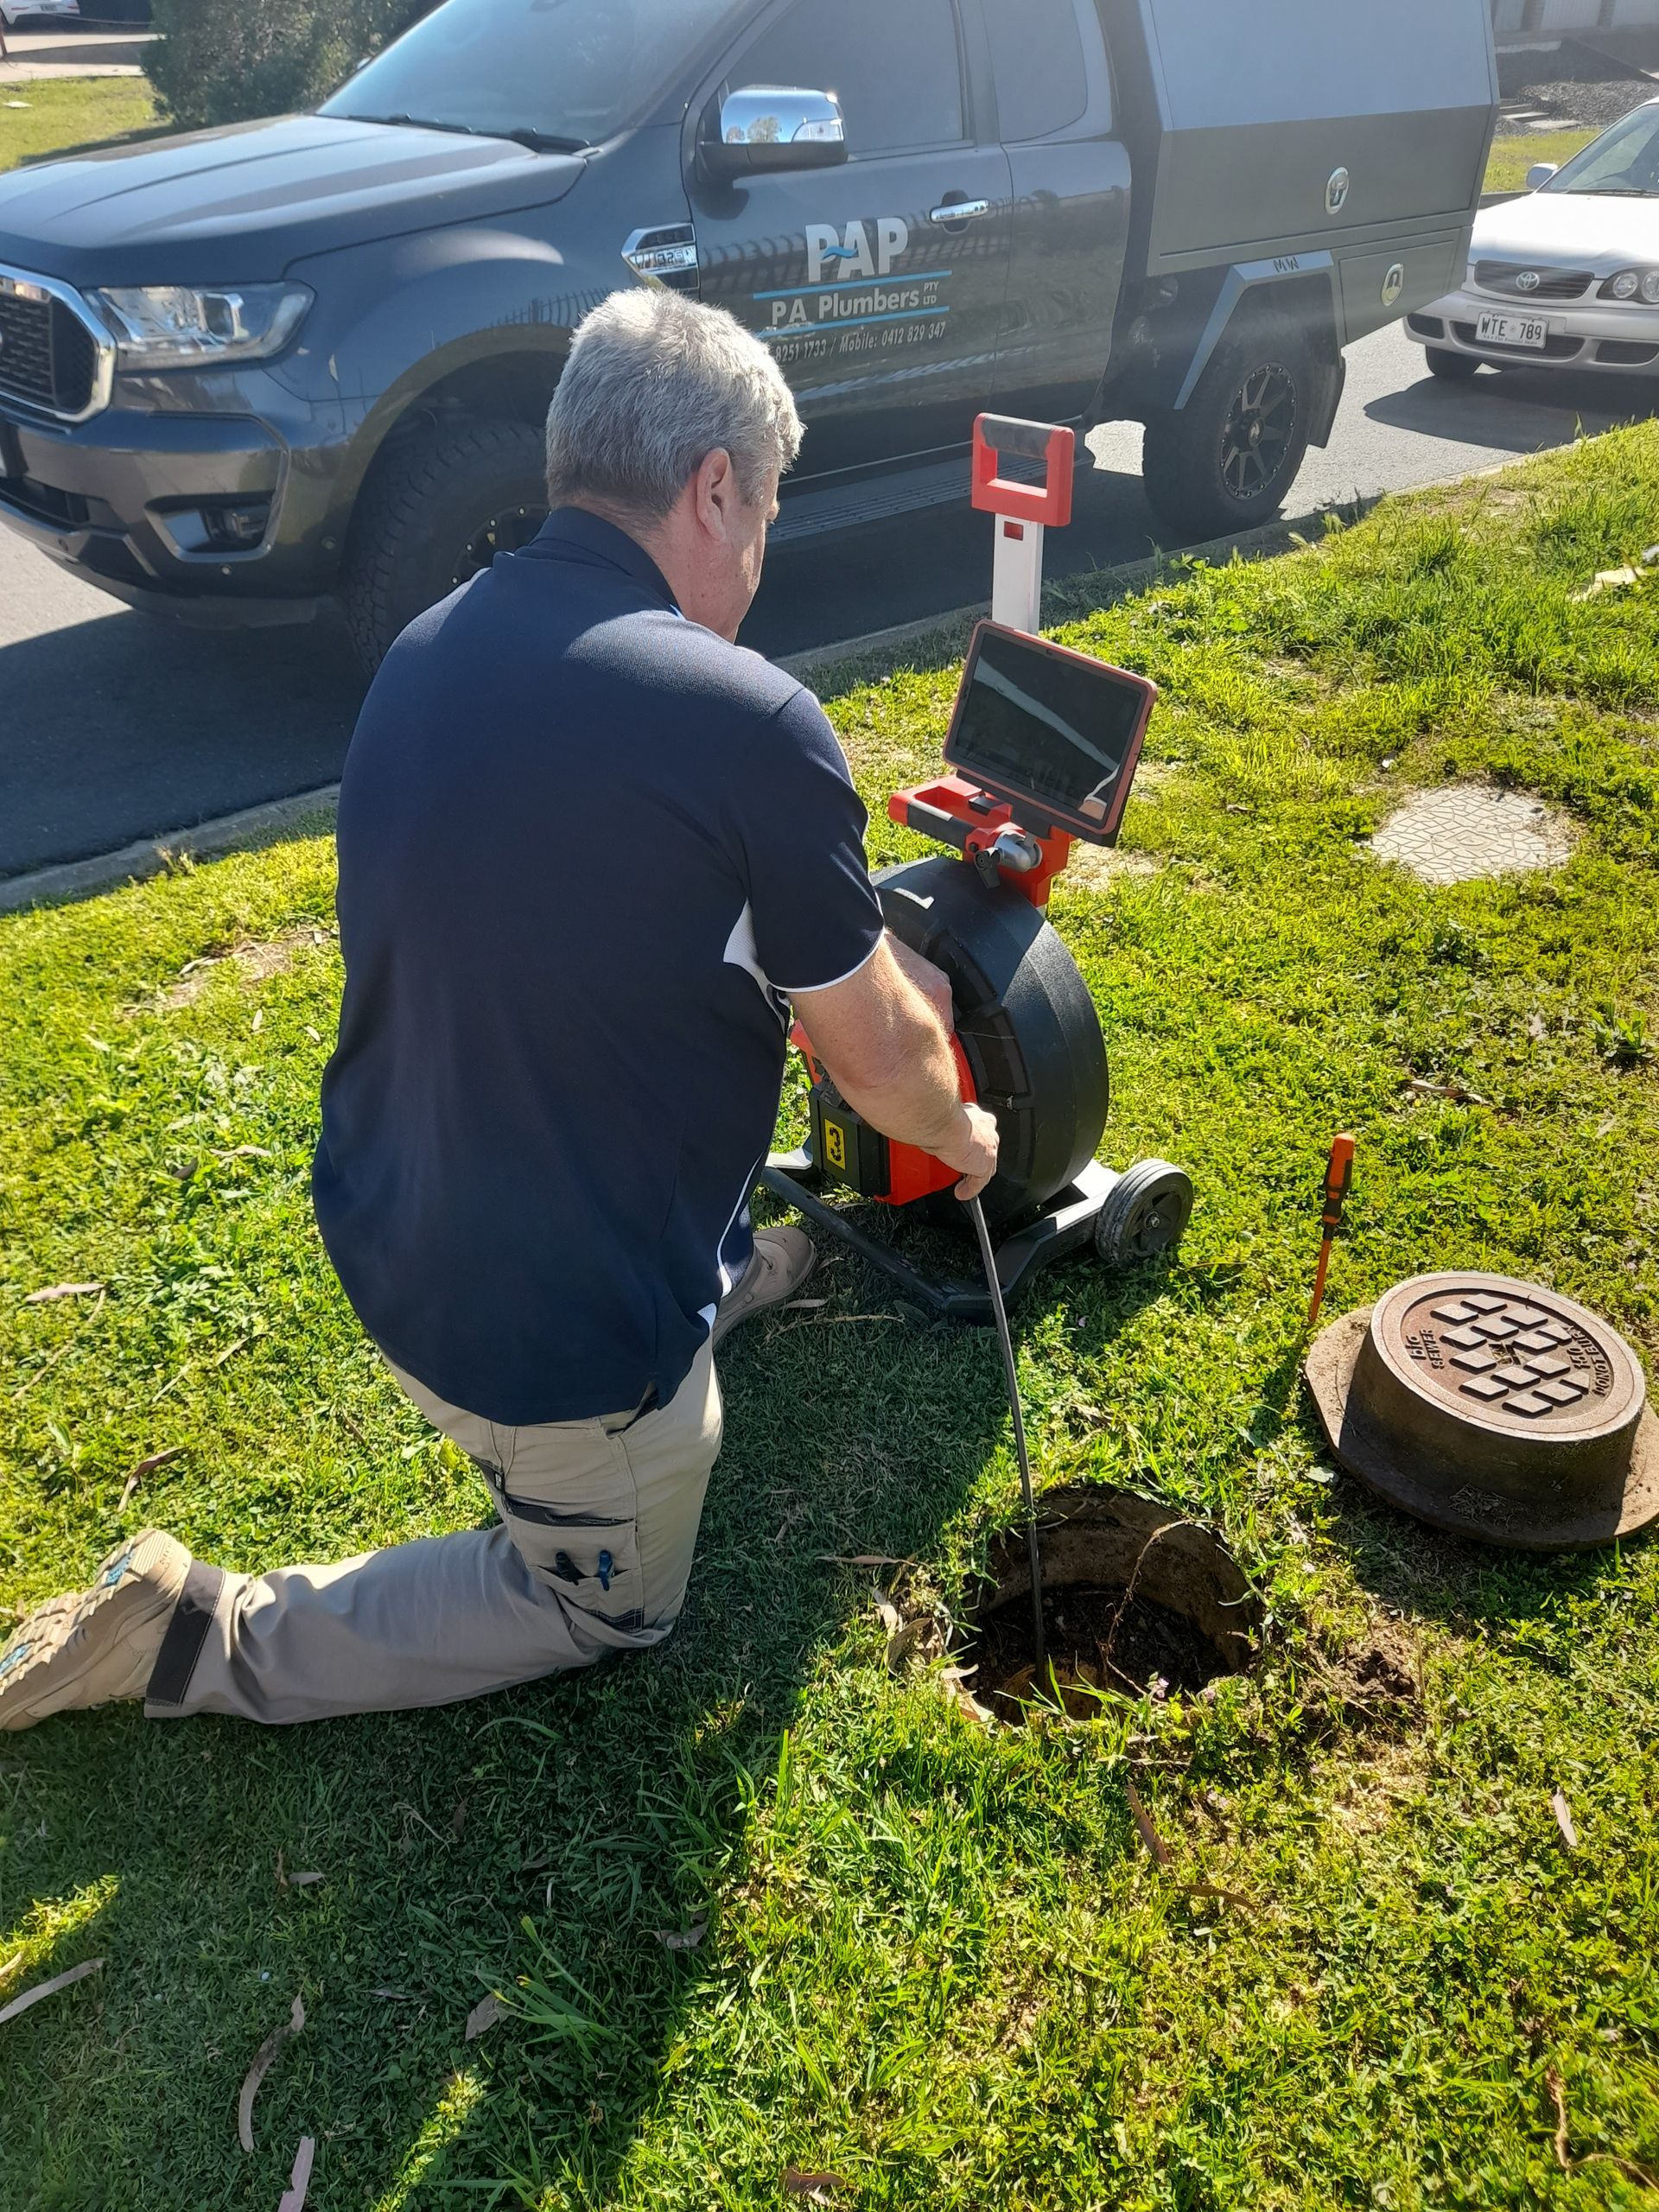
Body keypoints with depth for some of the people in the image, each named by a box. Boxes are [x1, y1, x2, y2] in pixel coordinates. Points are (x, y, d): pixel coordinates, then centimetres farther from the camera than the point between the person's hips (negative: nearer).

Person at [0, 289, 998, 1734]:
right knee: (608, 1605, 22)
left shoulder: (427, 651, -2)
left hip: (388, 1228, 7)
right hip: (551, 1329, -7)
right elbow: (878, 1060, -12)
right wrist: (962, 1135, 12)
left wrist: (875, 974, 20)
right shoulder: (750, 721, -26)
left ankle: (730, 1266, 36)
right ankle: (210, 1639, 13)